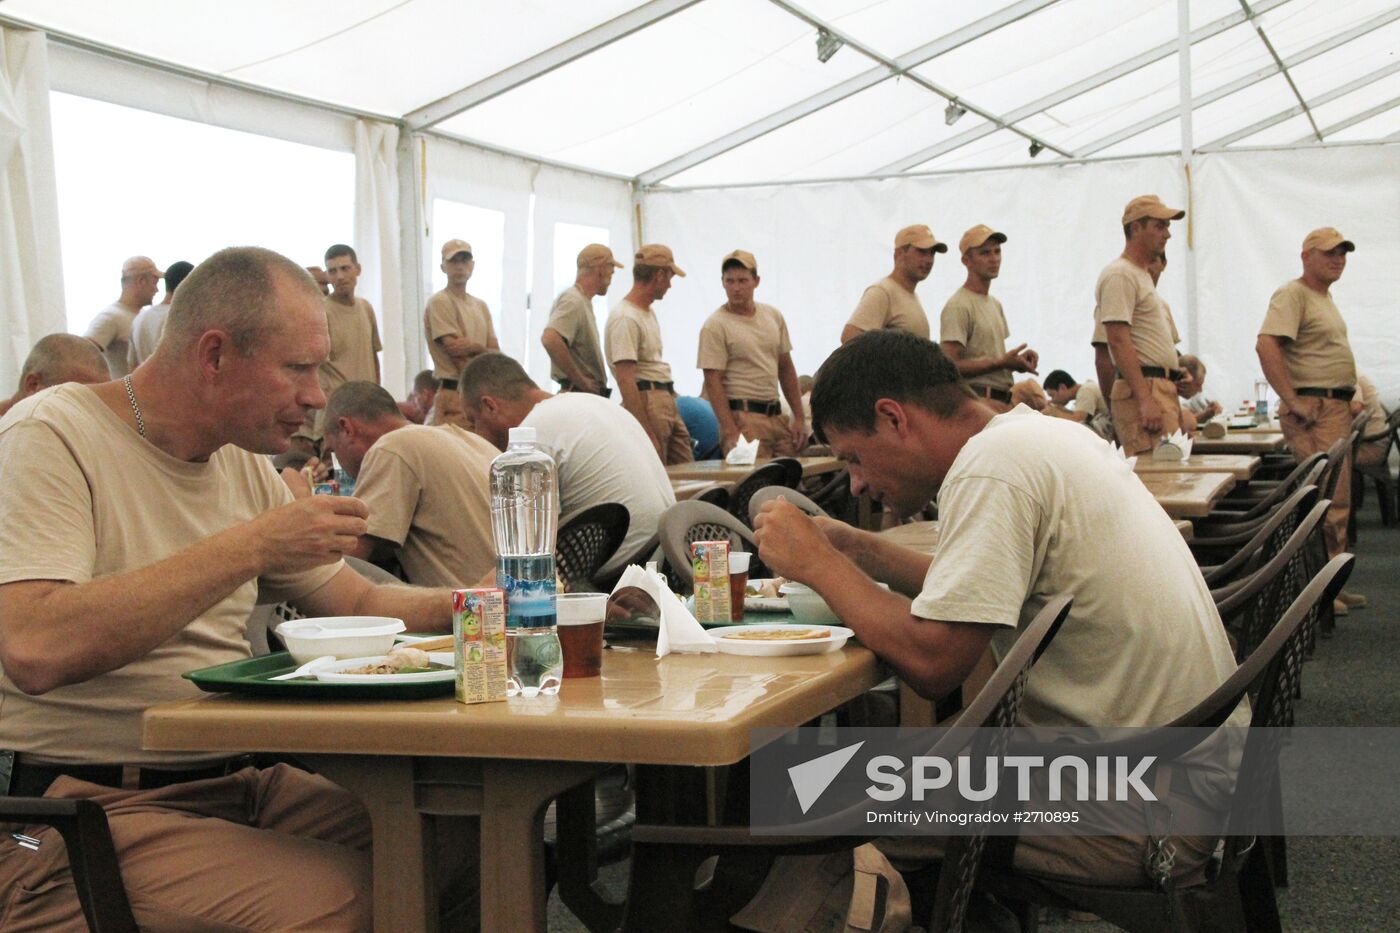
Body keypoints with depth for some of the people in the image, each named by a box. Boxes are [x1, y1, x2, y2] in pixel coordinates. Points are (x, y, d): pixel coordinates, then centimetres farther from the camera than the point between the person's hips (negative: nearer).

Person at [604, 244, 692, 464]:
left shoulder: (649, 313, 16)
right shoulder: (625, 319, -16)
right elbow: (625, 381, -21)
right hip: (647, 403, -10)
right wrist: (647, 433, -24)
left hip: (668, 403, 10)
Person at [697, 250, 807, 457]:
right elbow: (713, 382, -11)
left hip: (777, 415, 6)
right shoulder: (715, 326, -7)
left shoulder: (774, 316, 12)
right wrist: (730, 432, -19)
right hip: (744, 417, -6)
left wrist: (799, 418, 11)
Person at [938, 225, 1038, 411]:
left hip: (1002, 401, 9)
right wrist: (1001, 362, -21)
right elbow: (951, 366, -19)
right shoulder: (958, 306, -11)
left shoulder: (995, 304, 21)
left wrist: (1018, 360, 5)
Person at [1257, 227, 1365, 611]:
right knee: (1328, 501, -12)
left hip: (1337, 407, 10)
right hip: (1313, 410, -10)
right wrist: (1292, 401, -24)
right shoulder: (1292, 294, -11)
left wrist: (1350, 397, 19)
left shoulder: (1325, 296, 20)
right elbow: (1266, 345, -25)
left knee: (1337, 500, 12)